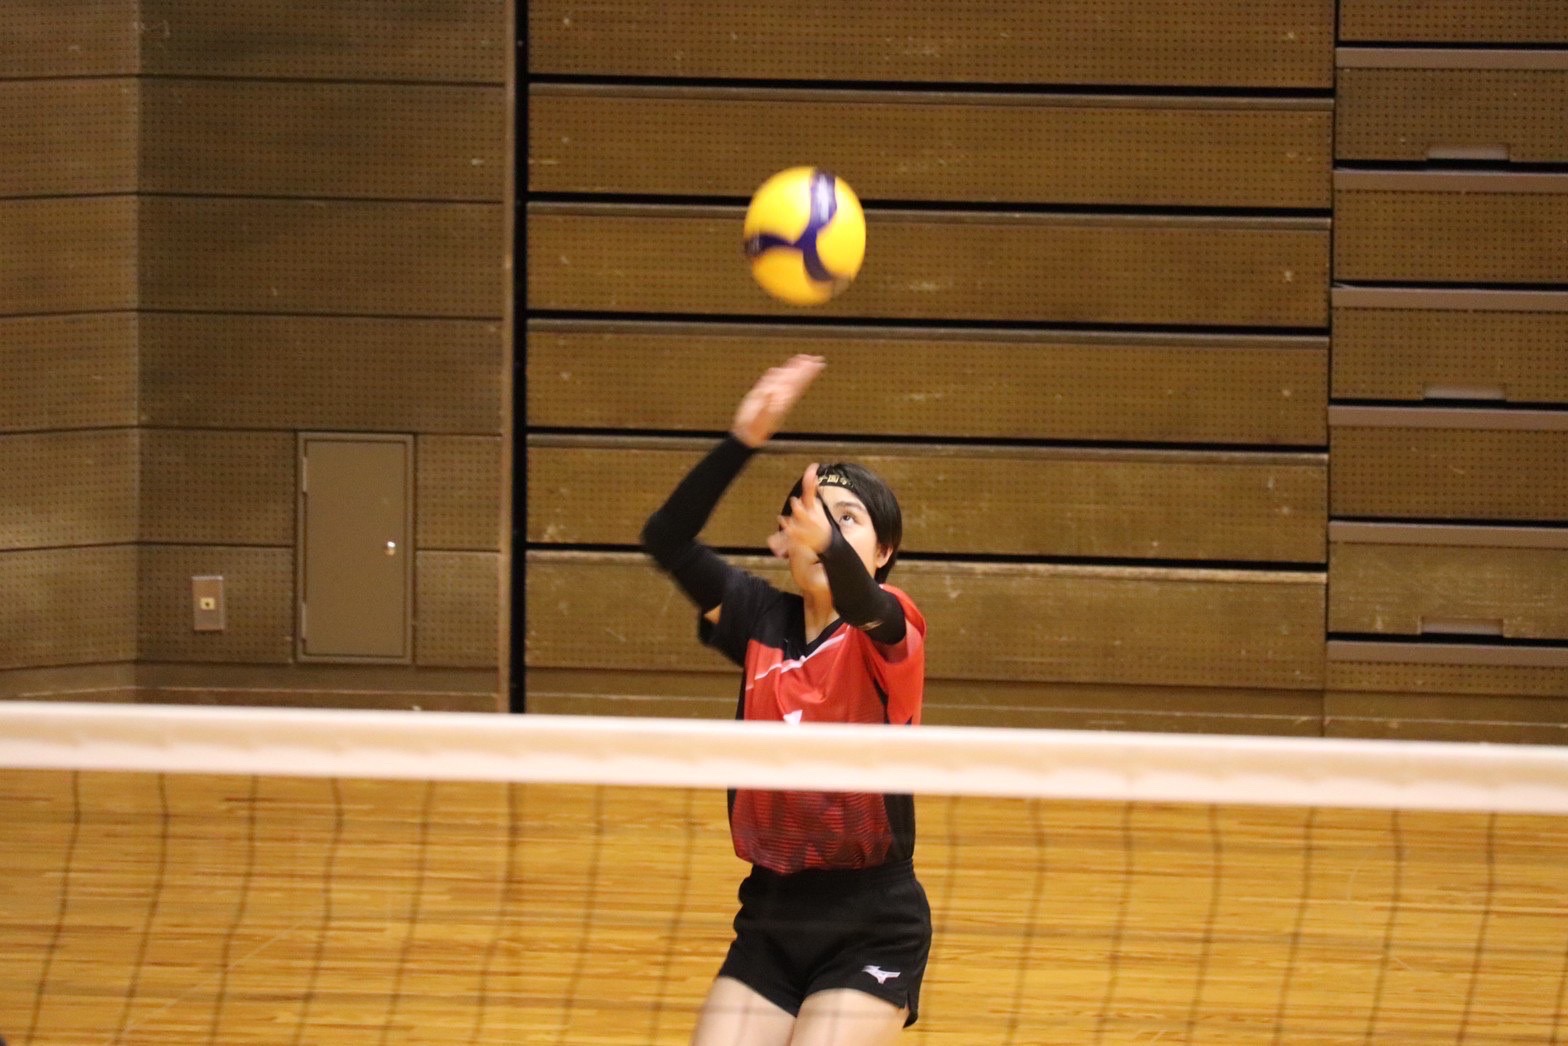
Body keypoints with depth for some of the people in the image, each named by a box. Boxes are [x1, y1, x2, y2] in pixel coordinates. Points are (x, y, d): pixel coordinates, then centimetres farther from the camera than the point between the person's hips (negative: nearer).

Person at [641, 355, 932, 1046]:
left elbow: (863, 604, -34)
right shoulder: (763, 621, 3)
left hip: (870, 929, -4)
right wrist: (744, 438, -19)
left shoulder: (890, 631, -9)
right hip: (770, 919, 4)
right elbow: (666, 540, -8)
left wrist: (829, 546, -56)